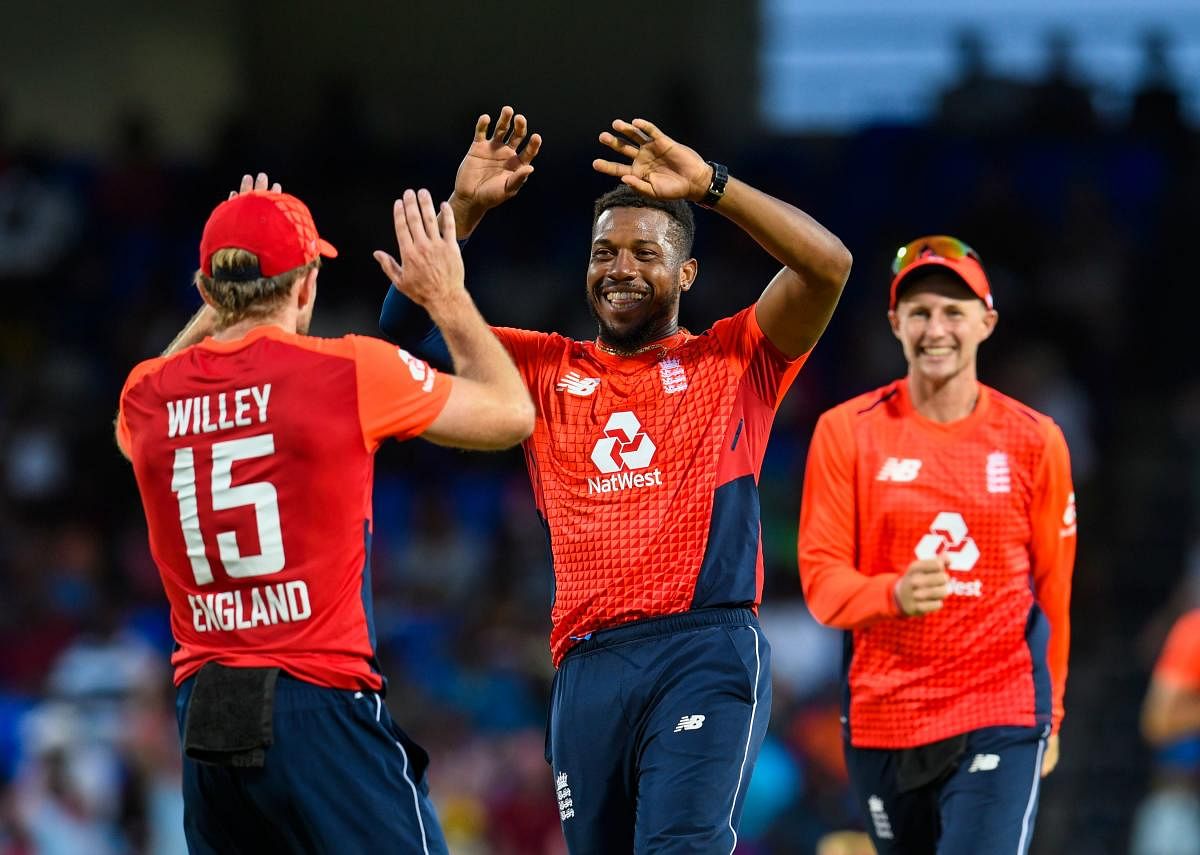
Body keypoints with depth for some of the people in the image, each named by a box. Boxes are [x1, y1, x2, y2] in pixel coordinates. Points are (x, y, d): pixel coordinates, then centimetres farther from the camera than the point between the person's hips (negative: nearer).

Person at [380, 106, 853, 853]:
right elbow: (409, 322, 13)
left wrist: (710, 188, -12)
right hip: (588, 666, 4)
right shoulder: (545, 370, 19)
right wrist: (463, 210, -1)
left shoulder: (733, 360, 10)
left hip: (705, 650, -4)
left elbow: (829, 266, -4)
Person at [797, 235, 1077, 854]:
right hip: (881, 723, 2)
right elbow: (821, 578, -4)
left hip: (1000, 721, -2)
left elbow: (1052, 589, 11)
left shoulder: (1034, 441, 3)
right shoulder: (847, 432, 1)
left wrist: (1050, 716, 17)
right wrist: (894, 594, -25)